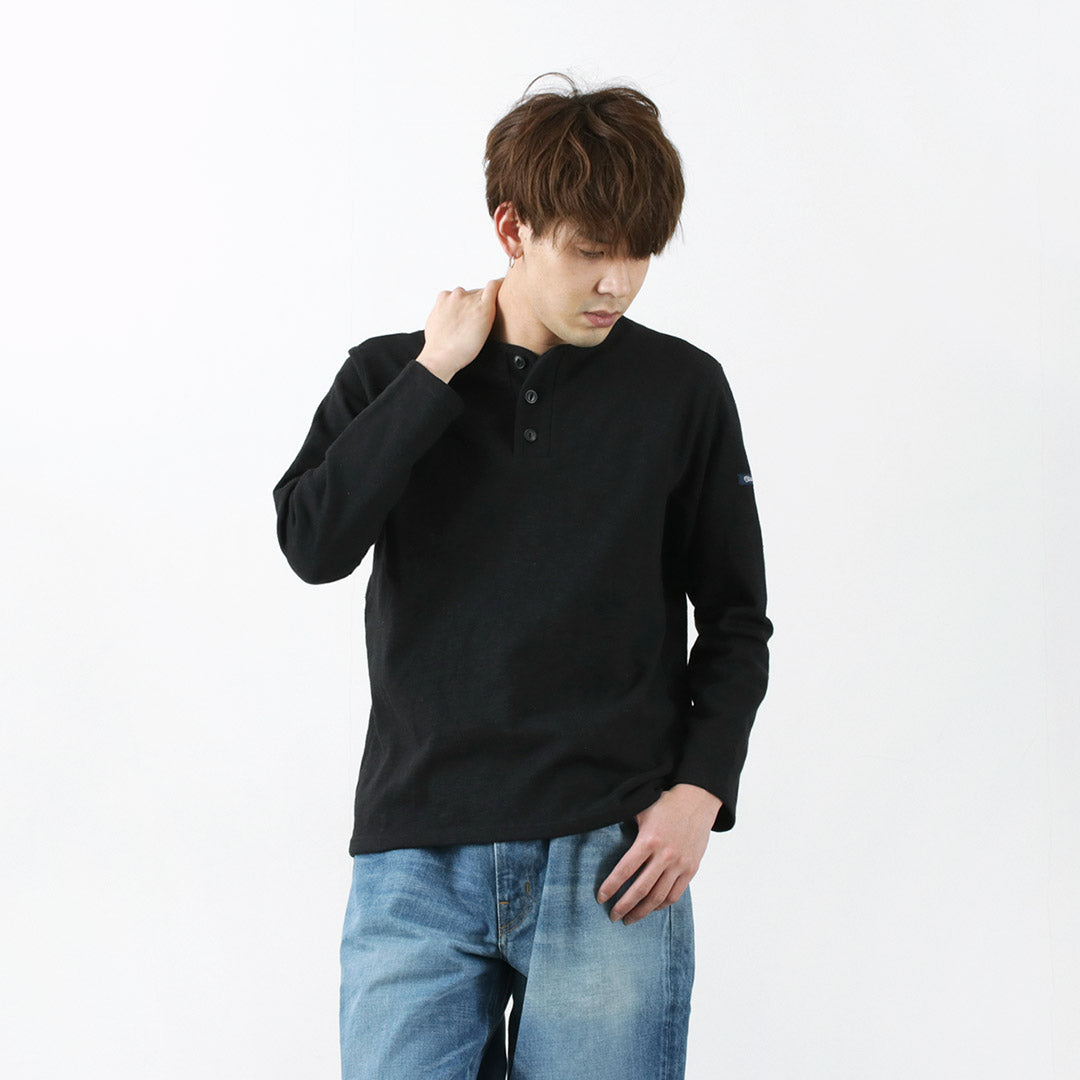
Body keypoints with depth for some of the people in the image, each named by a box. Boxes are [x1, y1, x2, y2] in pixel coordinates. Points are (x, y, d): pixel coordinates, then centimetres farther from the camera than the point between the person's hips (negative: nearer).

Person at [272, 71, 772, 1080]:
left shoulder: (682, 389, 6)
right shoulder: (390, 378, 9)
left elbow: (735, 619, 11)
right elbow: (314, 544, -8)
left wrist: (700, 788, -2)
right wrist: (439, 371, -7)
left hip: (610, 855, 0)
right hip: (415, 856, 1)